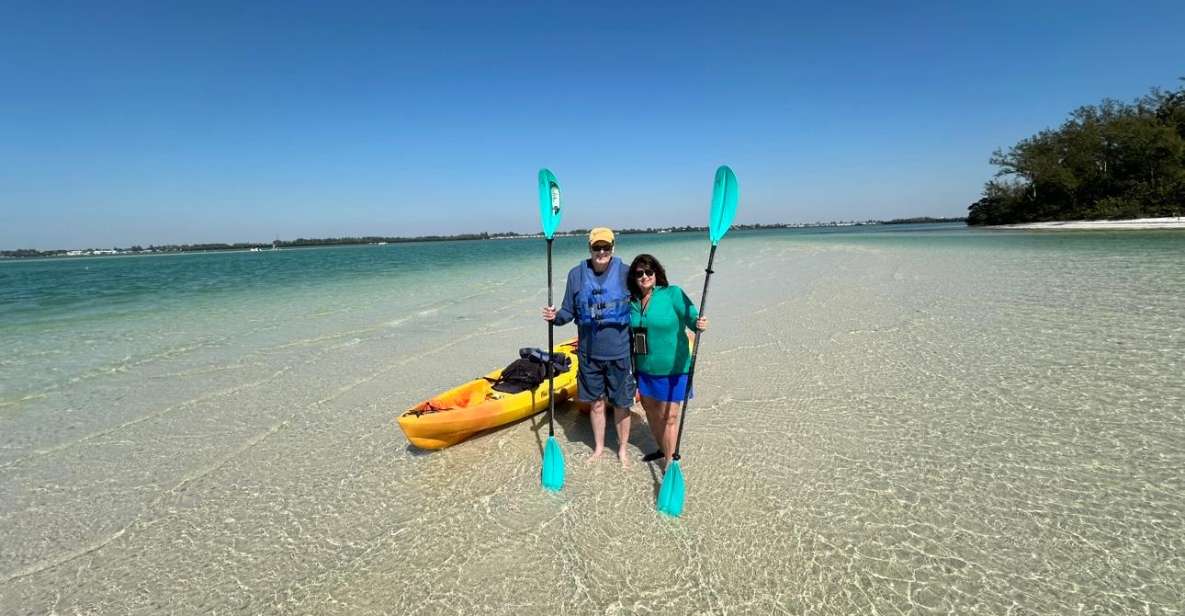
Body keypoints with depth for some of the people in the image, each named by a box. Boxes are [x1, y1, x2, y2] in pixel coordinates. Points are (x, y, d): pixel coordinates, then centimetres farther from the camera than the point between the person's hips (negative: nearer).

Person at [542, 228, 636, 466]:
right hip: (589, 353, 2)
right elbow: (569, 312, 5)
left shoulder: (626, 273, -6)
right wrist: (556, 316, -16)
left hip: (619, 352, -2)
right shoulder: (576, 274, -1)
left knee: (621, 404, 11)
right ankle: (599, 447, 38)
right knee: (596, 402, 17)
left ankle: (622, 449, 33)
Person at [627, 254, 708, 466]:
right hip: (644, 368, 6)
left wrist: (700, 325, -37)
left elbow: (692, 318, -17)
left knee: (669, 417, 1)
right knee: (651, 410, 20)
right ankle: (662, 448, 43)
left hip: (672, 368, -6)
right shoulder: (633, 301, 2)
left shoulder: (672, 294, -13)